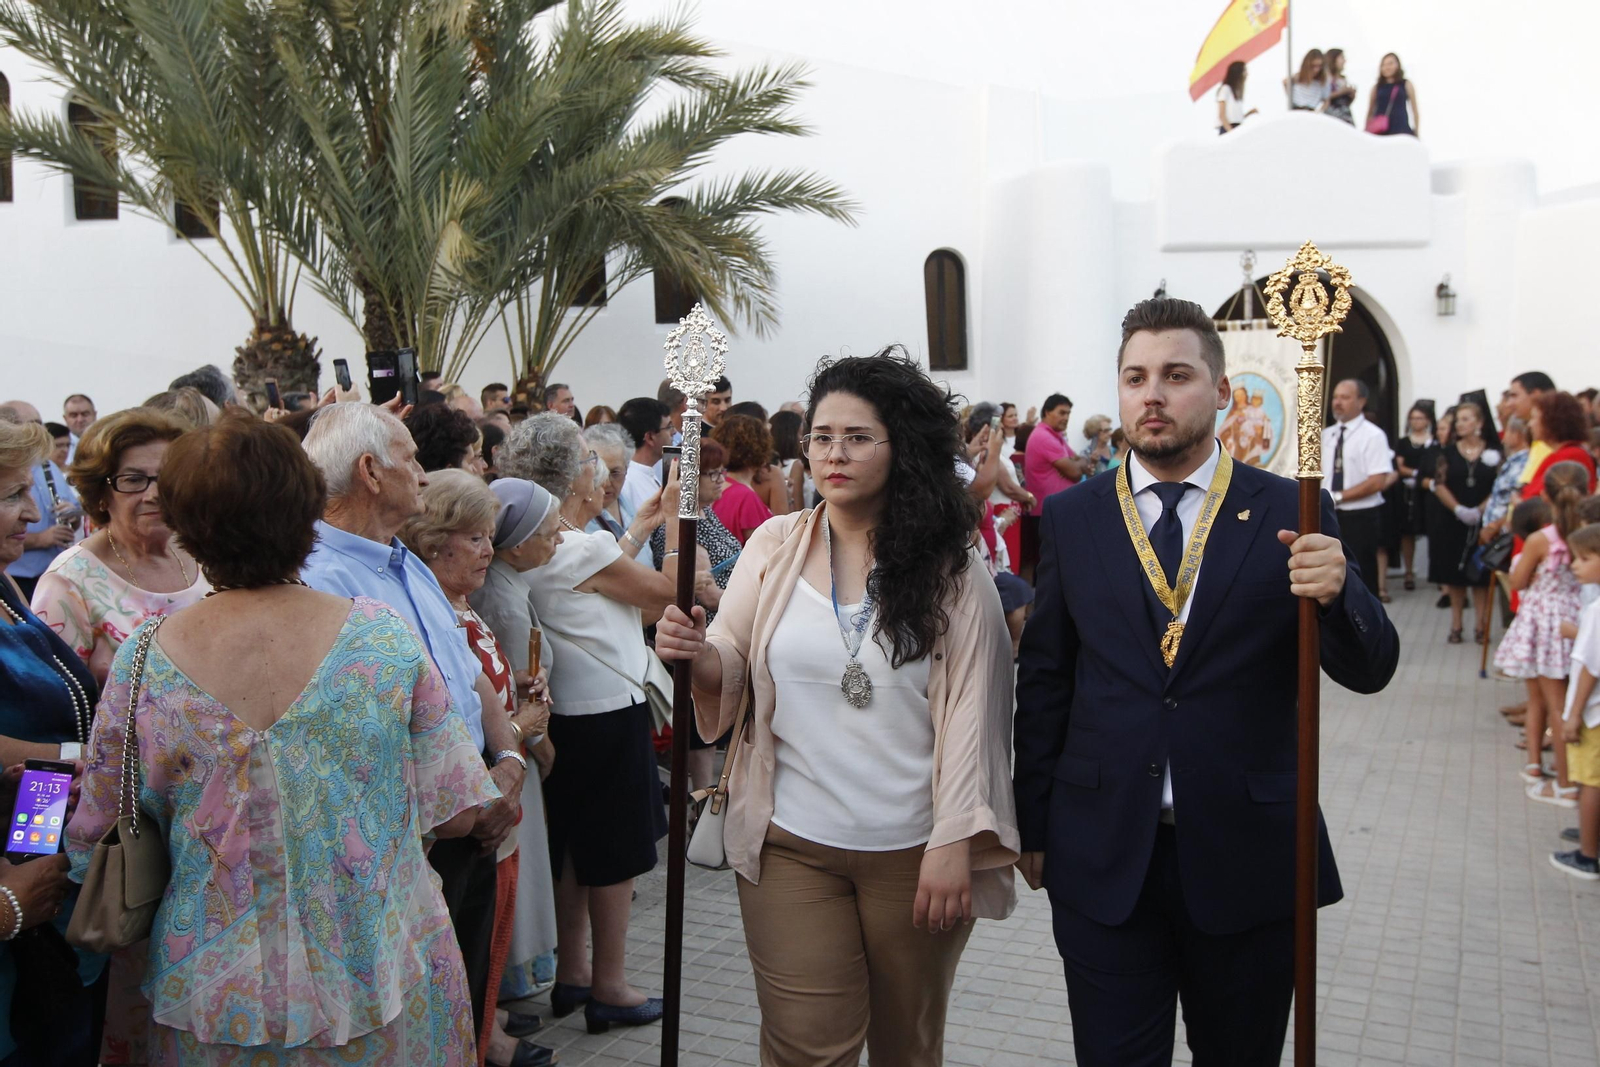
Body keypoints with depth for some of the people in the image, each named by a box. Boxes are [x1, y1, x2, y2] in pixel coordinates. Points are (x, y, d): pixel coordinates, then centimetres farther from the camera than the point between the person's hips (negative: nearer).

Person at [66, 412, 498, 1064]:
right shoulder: (384, 635, -15)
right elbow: (455, 813, -9)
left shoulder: (143, 662, -13)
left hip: (220, 1003, 1)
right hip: (389, 987, 0)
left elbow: (91, 847, -3)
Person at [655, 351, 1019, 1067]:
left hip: (914, 851, 0)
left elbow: (970, 710, -7)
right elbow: (729, 674, 5)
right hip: (792, 846, 1)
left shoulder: (950, 570, -5)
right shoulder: (775, 547, 2)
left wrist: (953, 844, -12)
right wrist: (694, 653, -18)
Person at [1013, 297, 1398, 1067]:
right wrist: (1034, 828, 7)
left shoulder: (1290, 515, -3)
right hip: (1103, 859, 1)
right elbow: (1043, 681, 6)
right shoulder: (1070, 519, 2)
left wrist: (1337, 592, -25)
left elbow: (1370, 671, -3)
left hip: (1248, 858, 0)